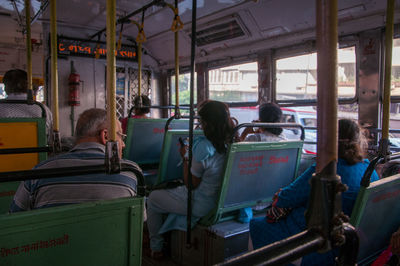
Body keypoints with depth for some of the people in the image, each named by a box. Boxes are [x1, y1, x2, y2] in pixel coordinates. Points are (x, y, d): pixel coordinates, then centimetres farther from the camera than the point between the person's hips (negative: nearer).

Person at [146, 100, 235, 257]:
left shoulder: (204, 146, -29)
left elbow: (191, 184, -18)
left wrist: (185, 158, -9)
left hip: (200, 206, -8)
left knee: (153, 198, 16)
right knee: (173, 190, 33)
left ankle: (156, 247, 30)